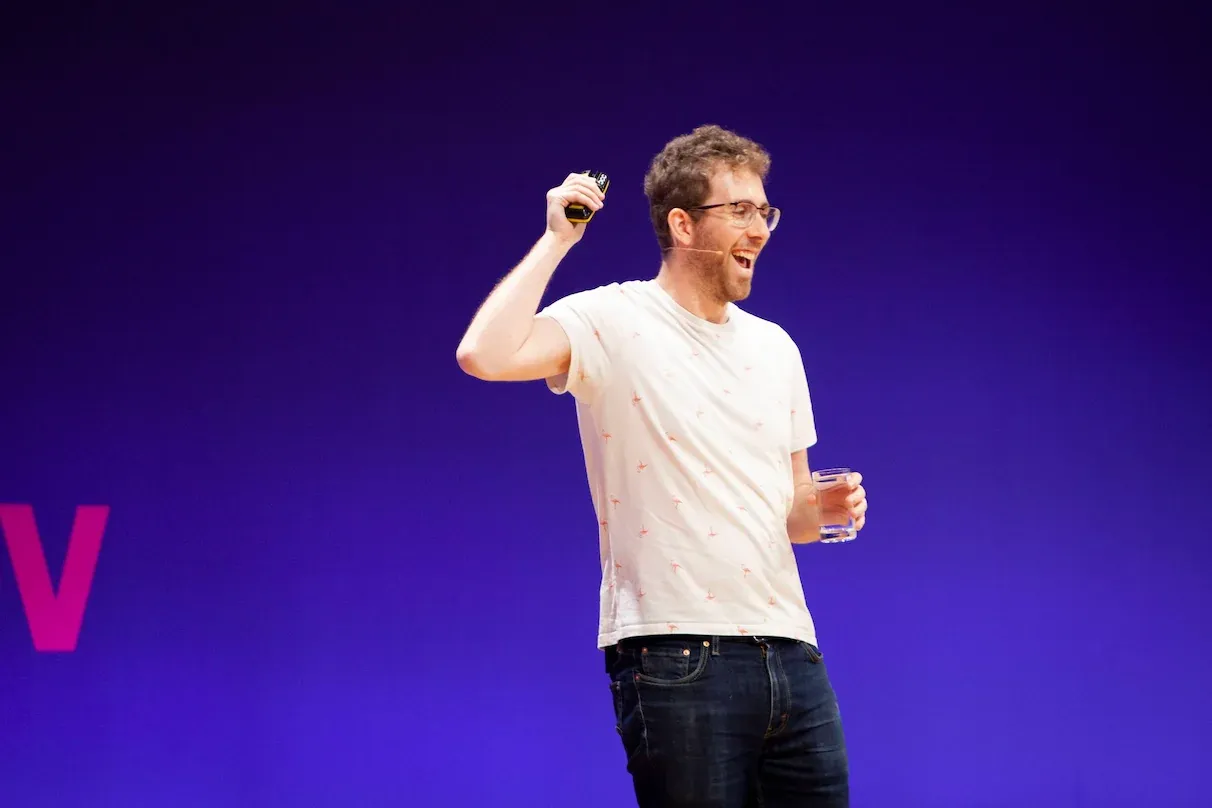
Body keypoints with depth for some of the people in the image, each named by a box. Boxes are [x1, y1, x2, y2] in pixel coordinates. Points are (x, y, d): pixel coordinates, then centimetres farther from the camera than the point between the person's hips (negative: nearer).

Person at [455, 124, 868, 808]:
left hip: (791, 654, 6)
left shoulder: (775, 347, 17)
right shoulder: (612, 321, -3)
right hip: (677, 659, -6)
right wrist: (558, 239, -12)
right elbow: (484, 356, -22)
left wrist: (826, 508, 0)